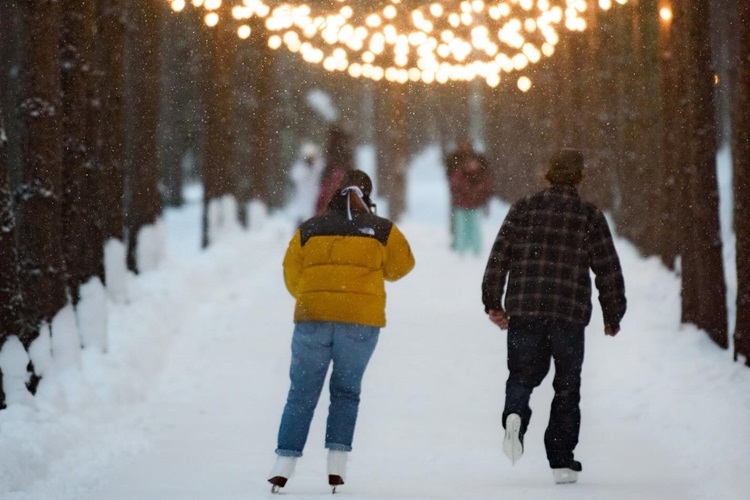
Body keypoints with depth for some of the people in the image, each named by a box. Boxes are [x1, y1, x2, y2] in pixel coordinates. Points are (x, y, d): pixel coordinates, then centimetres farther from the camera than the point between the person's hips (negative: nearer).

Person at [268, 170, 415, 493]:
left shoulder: (308, 230, 6)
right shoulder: (383, 231, 5)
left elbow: (292, 277, 9)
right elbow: (401, 266, 18)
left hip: (312, 317, 0)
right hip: (362, 321, 0)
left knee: (302, 394, 7)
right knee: (346, 391, 15)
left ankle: (283, 466, -1)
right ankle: (337, 464, 3)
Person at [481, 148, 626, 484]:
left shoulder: (524, 209, 5)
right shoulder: (590, 217, 1)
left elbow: (499, 257, 2)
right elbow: (609, 271, 1)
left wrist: (493, 302, 9)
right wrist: (613, 315, 12)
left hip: (523, 310, 1)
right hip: (570, 315, -1)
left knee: (522, 375, 15)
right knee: (567, 387, 10)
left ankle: (515, 414, -19)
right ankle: (561, 461, 9)